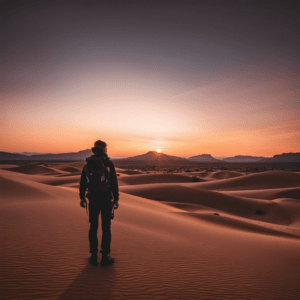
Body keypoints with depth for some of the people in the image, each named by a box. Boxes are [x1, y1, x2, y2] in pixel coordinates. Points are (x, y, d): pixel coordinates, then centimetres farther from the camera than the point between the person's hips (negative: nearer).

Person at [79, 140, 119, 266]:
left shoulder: (88, 163, 5)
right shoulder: (109, 163, -6)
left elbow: (83, 182, 9)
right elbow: (114, 183, -9)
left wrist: (82, 198, 20)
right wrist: (116, 199, -2)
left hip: (93, 199, 3)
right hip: (106, 199, -3)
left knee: (93, 227, 12)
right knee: (106, 228, 5)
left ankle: (94, 256, 18)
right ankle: (105, 257, 10)